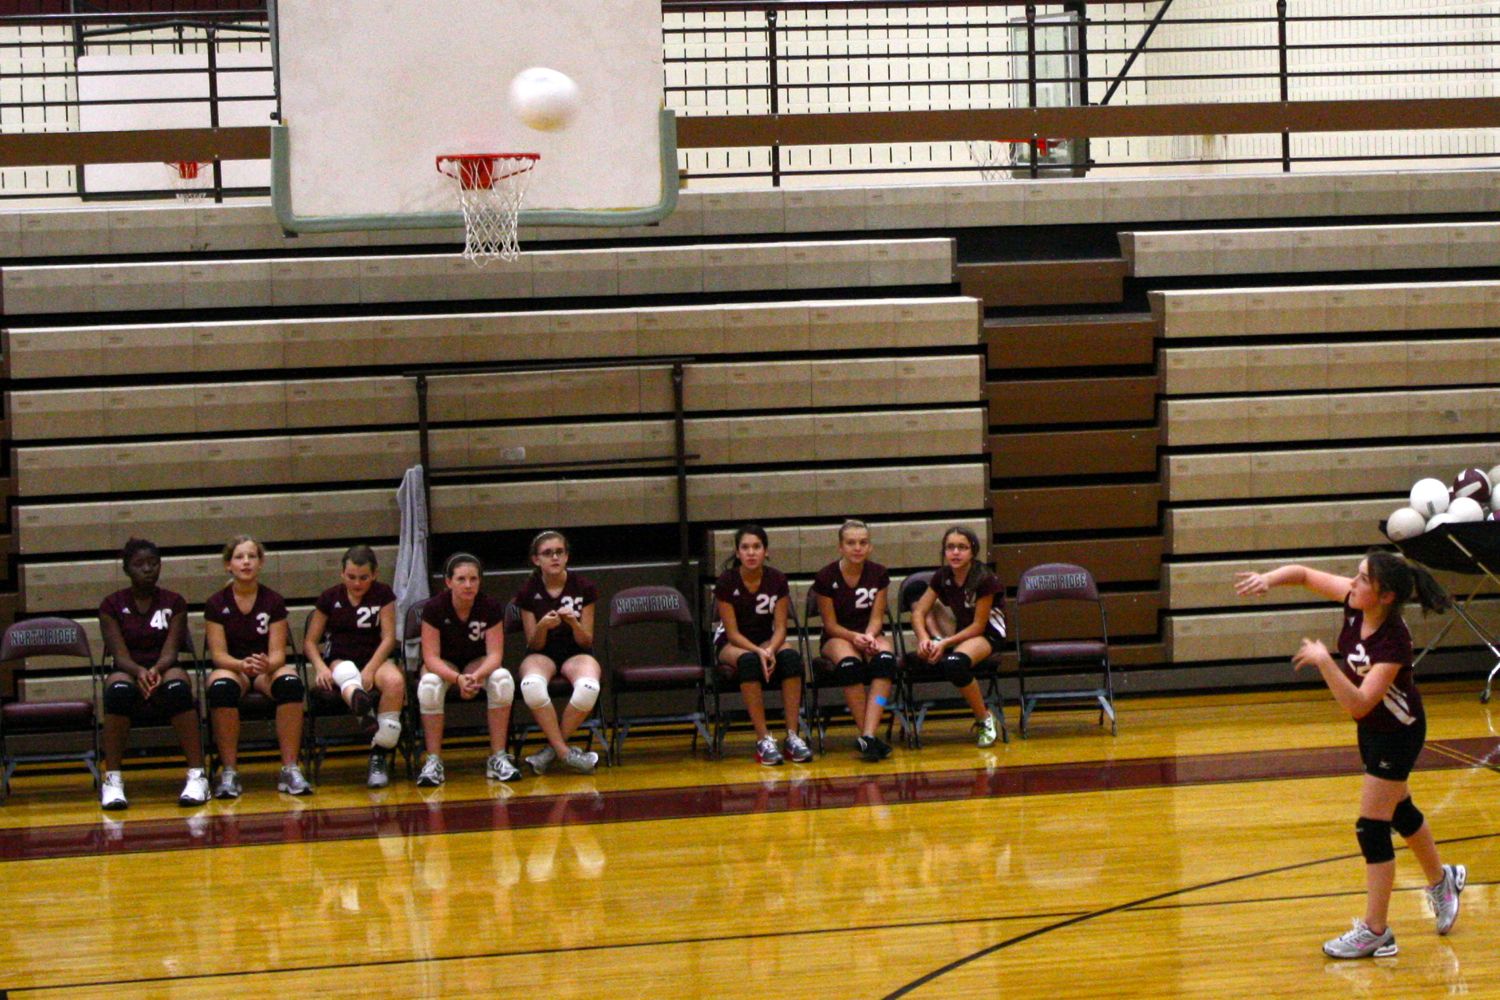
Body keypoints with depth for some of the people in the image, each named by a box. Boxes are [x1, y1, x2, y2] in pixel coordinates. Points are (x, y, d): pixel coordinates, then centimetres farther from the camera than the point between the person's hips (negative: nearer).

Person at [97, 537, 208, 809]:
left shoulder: (174, 603, 7)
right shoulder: (112, 605, 4)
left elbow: (170, 650, -4)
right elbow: (120, 654, -7)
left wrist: (156, 670, -28)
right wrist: (139, 672, -30)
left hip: (164, 672, 1)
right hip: (128, 672, 0)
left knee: (178, 687, -38)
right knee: (119, 690, -39)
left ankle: (197, 776, -39)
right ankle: (112, 781, -36)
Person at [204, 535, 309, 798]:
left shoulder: (273, 601, 1)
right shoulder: (216, 604, 0)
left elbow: (278, 652, -4)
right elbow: (218, 654, -6)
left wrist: (266, 665, -29)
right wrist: (242, 665, -28)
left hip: (268, 668, 1)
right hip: (231, 667, -1)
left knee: (290, 682, -35)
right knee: (221, 687, -38)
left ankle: (290, 770, -32)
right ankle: (229, 773, -31)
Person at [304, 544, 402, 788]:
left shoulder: (382, 594, 7)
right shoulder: (329, 598, 8)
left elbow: (388, 638, 0)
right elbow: (310, 641, 9)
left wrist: (370, 670, -16)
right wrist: (320, 667, -12)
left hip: (375, 659, 0)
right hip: (339, 660, 0)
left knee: (395, 681, -35)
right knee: (346, 672, -39)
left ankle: (379, 756, -30)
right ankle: (357, 699, -78)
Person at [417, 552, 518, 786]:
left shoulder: (491, 608, -16)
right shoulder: (434, 608, -20)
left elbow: (494, 653, -17)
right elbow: (431, 657, -21)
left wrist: (477, 676, -40)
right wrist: (457, 678, -39)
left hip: (478, 663, 1)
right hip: (443, 665, -1)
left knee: (503, 678, -32)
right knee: (429, 685, -36)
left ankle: (497, 758, -25)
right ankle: (433, 761, -27)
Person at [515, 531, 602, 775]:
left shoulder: (583, 587, -3)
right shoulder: (528, 592, -3)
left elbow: (586, 641, -1)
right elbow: (534, 645, -1)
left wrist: (574, 623, -22)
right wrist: (542, 627, -23)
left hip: (576, 654, 0)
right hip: (542, 655, 0)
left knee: (588, 688, -37)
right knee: (531, 686, -39)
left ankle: (553, 748, -16)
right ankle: (565, 752, -24)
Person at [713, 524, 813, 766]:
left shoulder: (777, 580, -6)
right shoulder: (726, 582, -14)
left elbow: (780, 628, -7)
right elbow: (733, 632, -15)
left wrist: (770, 650, -28)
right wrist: (759, 652, -31)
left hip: (767, 641, 3)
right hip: (730, 644, -3)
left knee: (791, 657, -31)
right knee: (749, 661, -38)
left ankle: (792, 736, -32)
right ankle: (763, 740, -40)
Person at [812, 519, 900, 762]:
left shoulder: (879, 574, 1)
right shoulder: (826, 577, -7)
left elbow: (876, 618, 0)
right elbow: (831, 624, -5)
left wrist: (869, 637, -22)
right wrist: (854, 637, -23)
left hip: (871, 635, 2)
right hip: (837, 637, -2)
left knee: (885, 658, -35)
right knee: (848, 662, -38)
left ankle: (867, 735, -45)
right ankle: (869, 735, -36)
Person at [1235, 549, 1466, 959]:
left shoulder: (1393, 642, -35)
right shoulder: (1355, 604, -16)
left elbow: (1358, 705, -40)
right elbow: (1304, 575, -5)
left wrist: (1324, 662, -47)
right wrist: (1267, 579, -24)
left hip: (1397, 732, -8)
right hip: (1374, 728, 8)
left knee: (1372, 827, -5)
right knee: (1399, 811, 25)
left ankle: (1375, 932, 6)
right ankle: (1441, 881, 49)